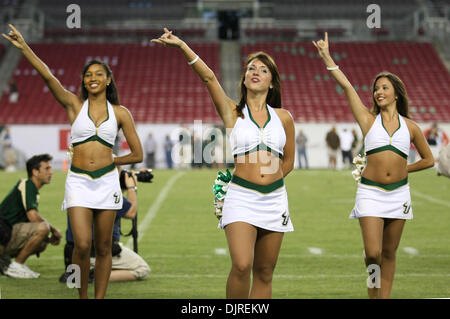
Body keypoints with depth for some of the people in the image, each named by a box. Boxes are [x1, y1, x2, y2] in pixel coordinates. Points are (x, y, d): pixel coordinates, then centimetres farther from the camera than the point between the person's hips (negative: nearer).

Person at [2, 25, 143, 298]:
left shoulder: (120, 113, 5)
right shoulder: (74, 104, 4)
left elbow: (137, 155, 8)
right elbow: (47, 75, -10)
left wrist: (108, 161, 9)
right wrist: (24, 47, -20)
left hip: (107, 183, 1)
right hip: (78, 183, -1)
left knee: (103, 248, 4)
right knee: (82, 245, -11)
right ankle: (82, 296, 9)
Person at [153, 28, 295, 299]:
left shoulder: (284, 117, 9)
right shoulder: (233, 113, 3)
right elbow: (209, 77, -10)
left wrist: (268, 178, 13)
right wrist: (182, 46, -19)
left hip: (274, 200, 3)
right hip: (241, 198, -3)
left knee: (264, 273, 6)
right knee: (242, 266, -20)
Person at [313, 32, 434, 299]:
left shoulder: (410, 127, 6)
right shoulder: (368, 120, 3)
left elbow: (428, 159, 18)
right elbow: (346, 86, -3)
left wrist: (403, 169, 10)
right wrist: (326, 57, -8)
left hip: (398, 193, 2)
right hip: (371, 193, -2)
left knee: (389, 253, 7)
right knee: (373, 253, -11)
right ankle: (374, 296, 10)